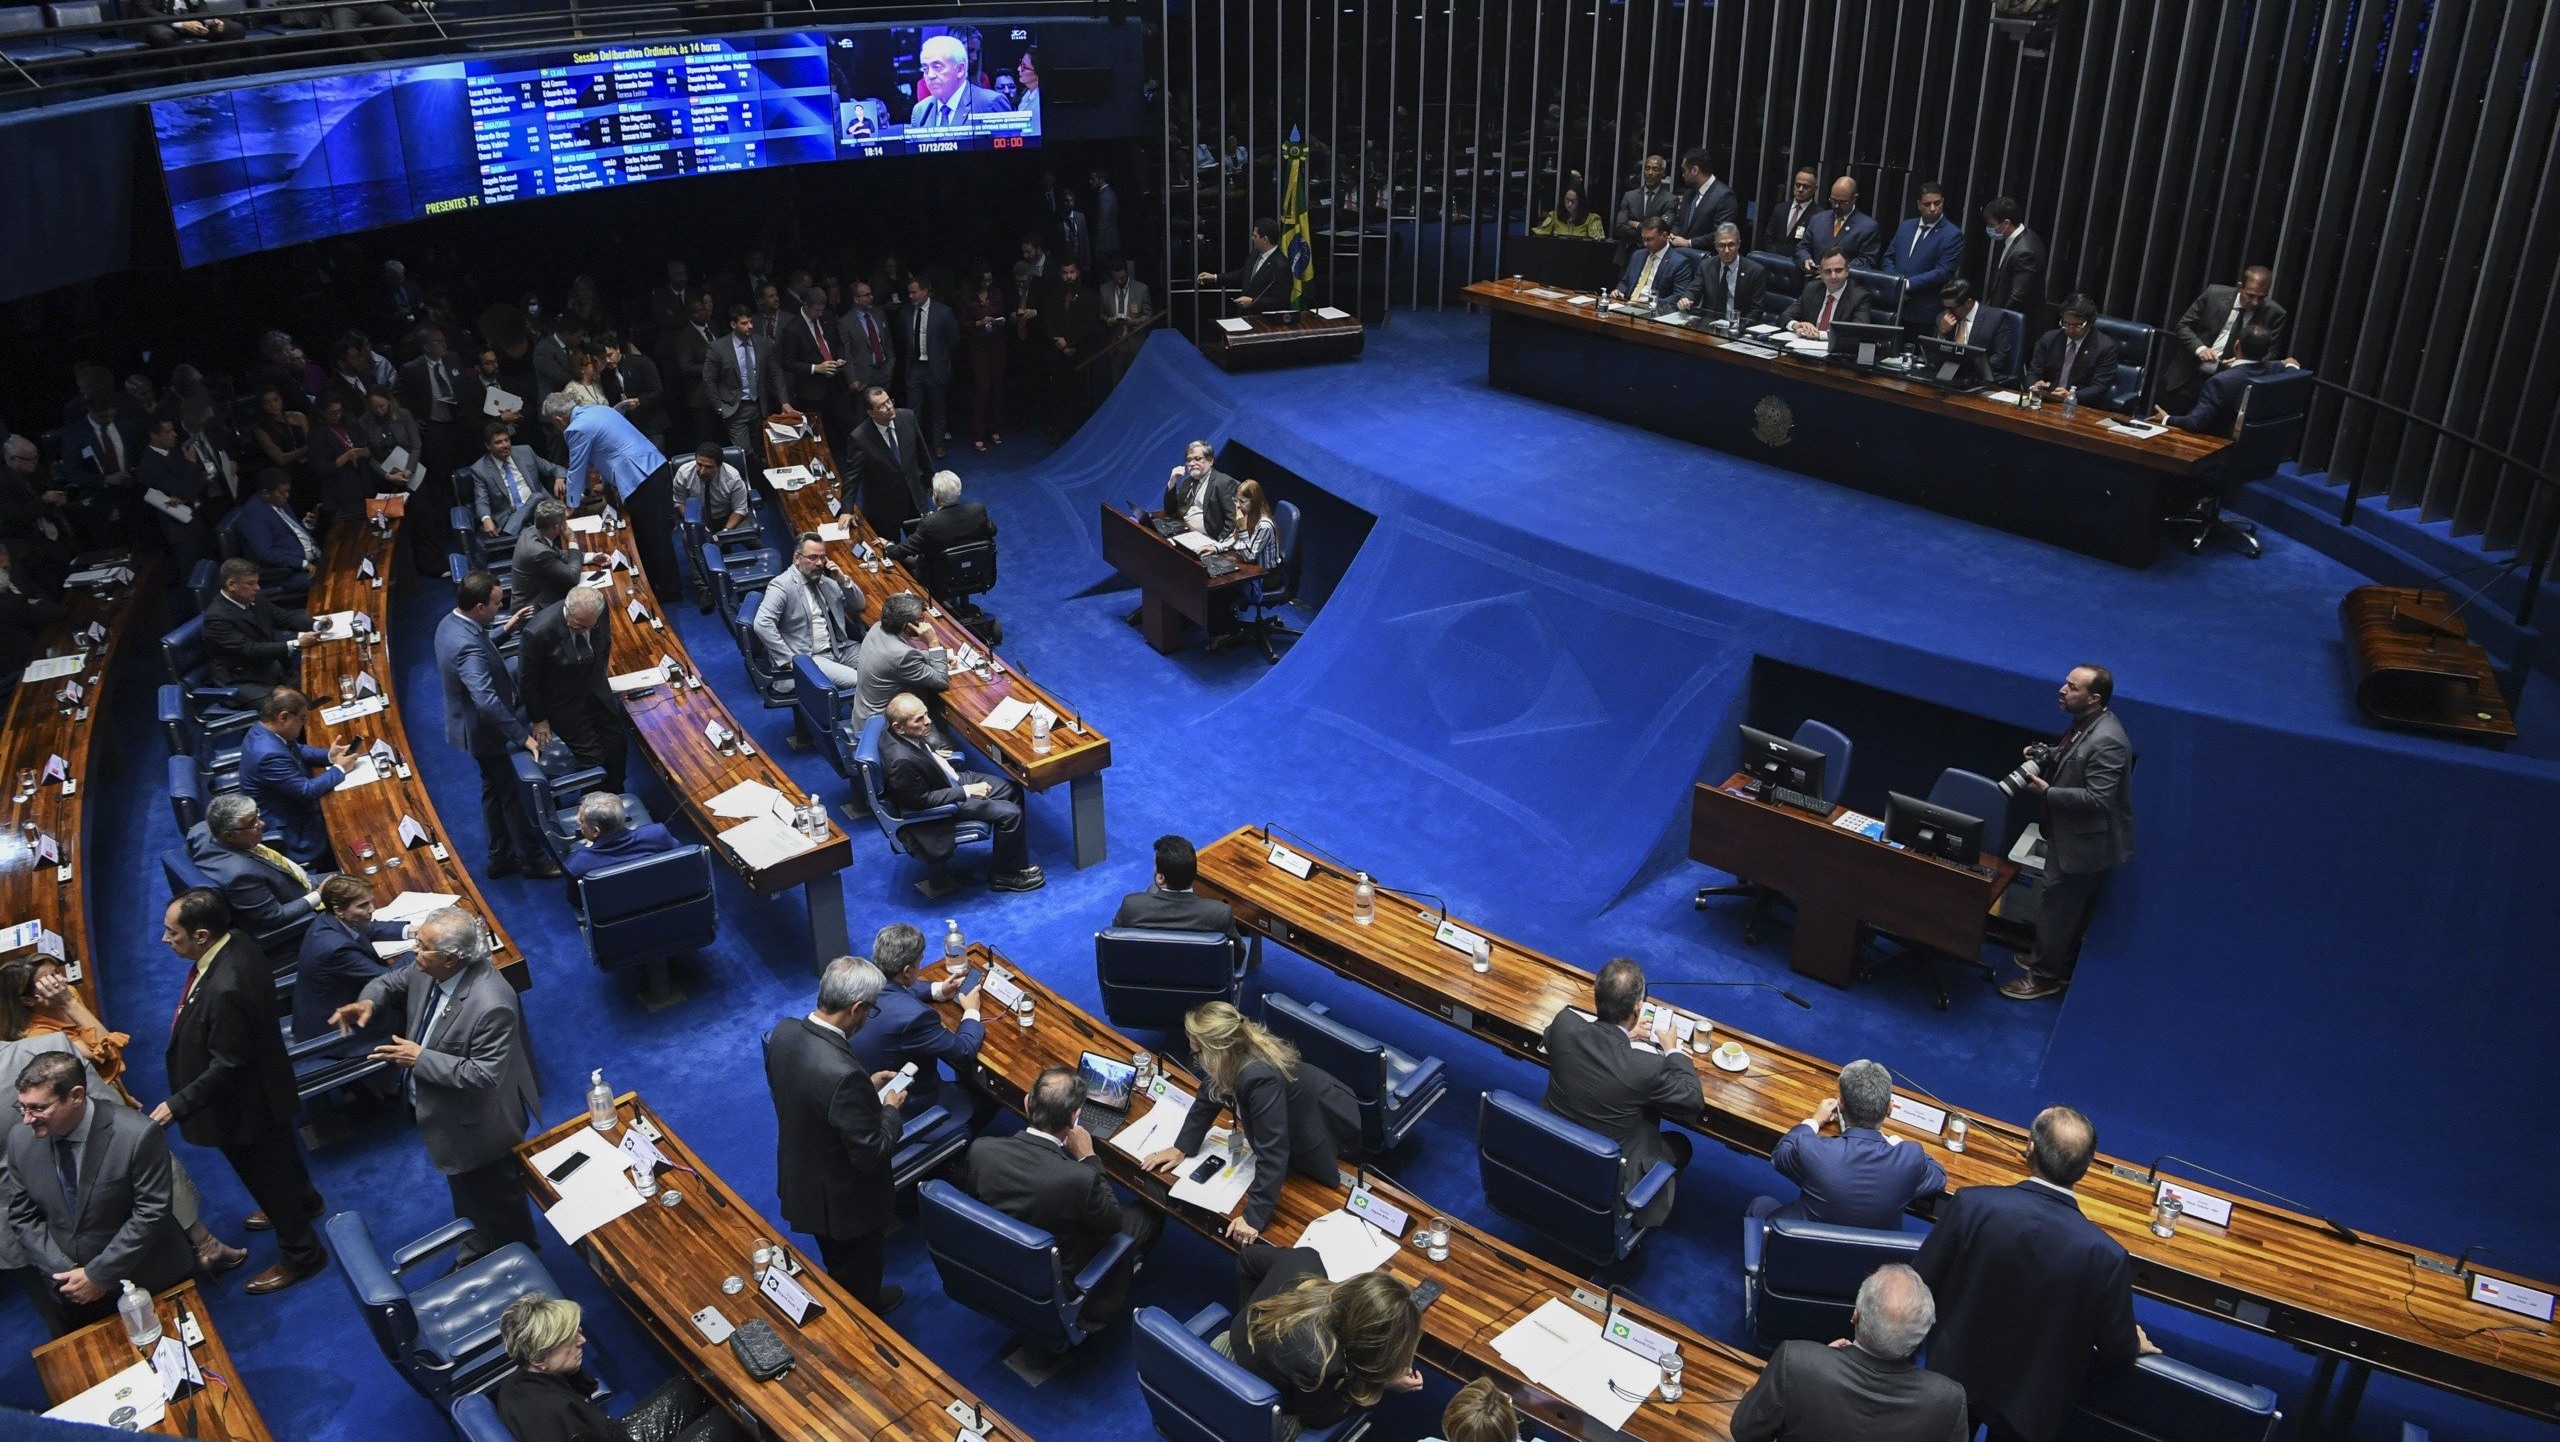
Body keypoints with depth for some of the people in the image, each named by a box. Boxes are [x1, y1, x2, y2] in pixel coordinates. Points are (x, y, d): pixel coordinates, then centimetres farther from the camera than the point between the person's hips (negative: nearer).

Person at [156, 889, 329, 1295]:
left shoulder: (225, 990, -41)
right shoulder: (237, 942, -13)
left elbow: (226, 1067, -30)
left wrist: (178, 1105, -22)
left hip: (244, 1104, -9)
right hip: (263, 1085, 9)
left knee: (266, 1174, 14)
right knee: (280, 1152, 33)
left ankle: (300, 1254, 35)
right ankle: (303, 1201, 60)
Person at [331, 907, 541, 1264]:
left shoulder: (491, 1005, -39)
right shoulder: (428, 969, -15)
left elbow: (485, 1075, -34)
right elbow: (394, 981, 6)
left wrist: (420, 1058, -30)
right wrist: (369, 1002, -16)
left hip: (478, 1128, -8)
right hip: (446, 1115, 8)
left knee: (496, 1203, 18)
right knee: (466, 1194, 32)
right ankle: (475, 1256, 56)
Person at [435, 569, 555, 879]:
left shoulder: (451, 622, -4)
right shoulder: (468, 647, -35)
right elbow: (487, 701, -41)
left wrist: (505, 629, 14)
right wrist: (523, 736, -38)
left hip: (475, 727, 10)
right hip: (485, 733, -10)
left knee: (495, 790, 23)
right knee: (515, 795, 8)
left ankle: (501, 857, 36)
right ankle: (534, 859, 23)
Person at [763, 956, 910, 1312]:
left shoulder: (784, 1031, -17)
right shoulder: (844, 1074, -41)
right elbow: (871, 1154, -29)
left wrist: (866, 1086, 3)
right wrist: (889, 1108, -13)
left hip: (800, 1176, 7)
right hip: (845, 1199, -7)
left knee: (836, 1261, 35)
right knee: (859, 1273, 25)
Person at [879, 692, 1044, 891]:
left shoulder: (897, 734, -12)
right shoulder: (901, 761, -37)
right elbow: (922, 800, -26)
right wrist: (966, 791, -22)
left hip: (953, 778, 9)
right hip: (947, 803, -9)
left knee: (1013, 790, 10)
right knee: (1010, 813, -13)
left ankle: (1017, 862, 21)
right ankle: (1004, 875, 10)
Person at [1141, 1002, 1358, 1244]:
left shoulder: (1261, 1078, -43)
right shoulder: (1235, 1054, -18)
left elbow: (1272, 1151, -42)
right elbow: (1209, 1096, 1)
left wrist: (1255, 1217, -39)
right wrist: (1181, 1147, -2)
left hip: (1334, 1135, -8)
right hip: (1301, 1130, 8)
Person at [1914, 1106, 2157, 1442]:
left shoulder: (1971, 1204, -28)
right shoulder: (2106, 1256, -29)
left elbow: (1919, 1284, -14)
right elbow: (2118, 1351, -13)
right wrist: (2134, 1345, 12)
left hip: (1954, 1376, 1)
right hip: (2028, 1406, 0)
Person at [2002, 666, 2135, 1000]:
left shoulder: (2106, 741, -29)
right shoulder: (2085, 725, 1)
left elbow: (2098, 798, -31)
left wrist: (2047, 792, -29)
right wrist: (2047, 754, 0)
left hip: (2084, 843, -10)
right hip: (2073, 836, 10)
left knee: (2054, 904, 4)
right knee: (2070, 907, 24)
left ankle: (2044, 976, 19)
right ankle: (2062, 963, 41)